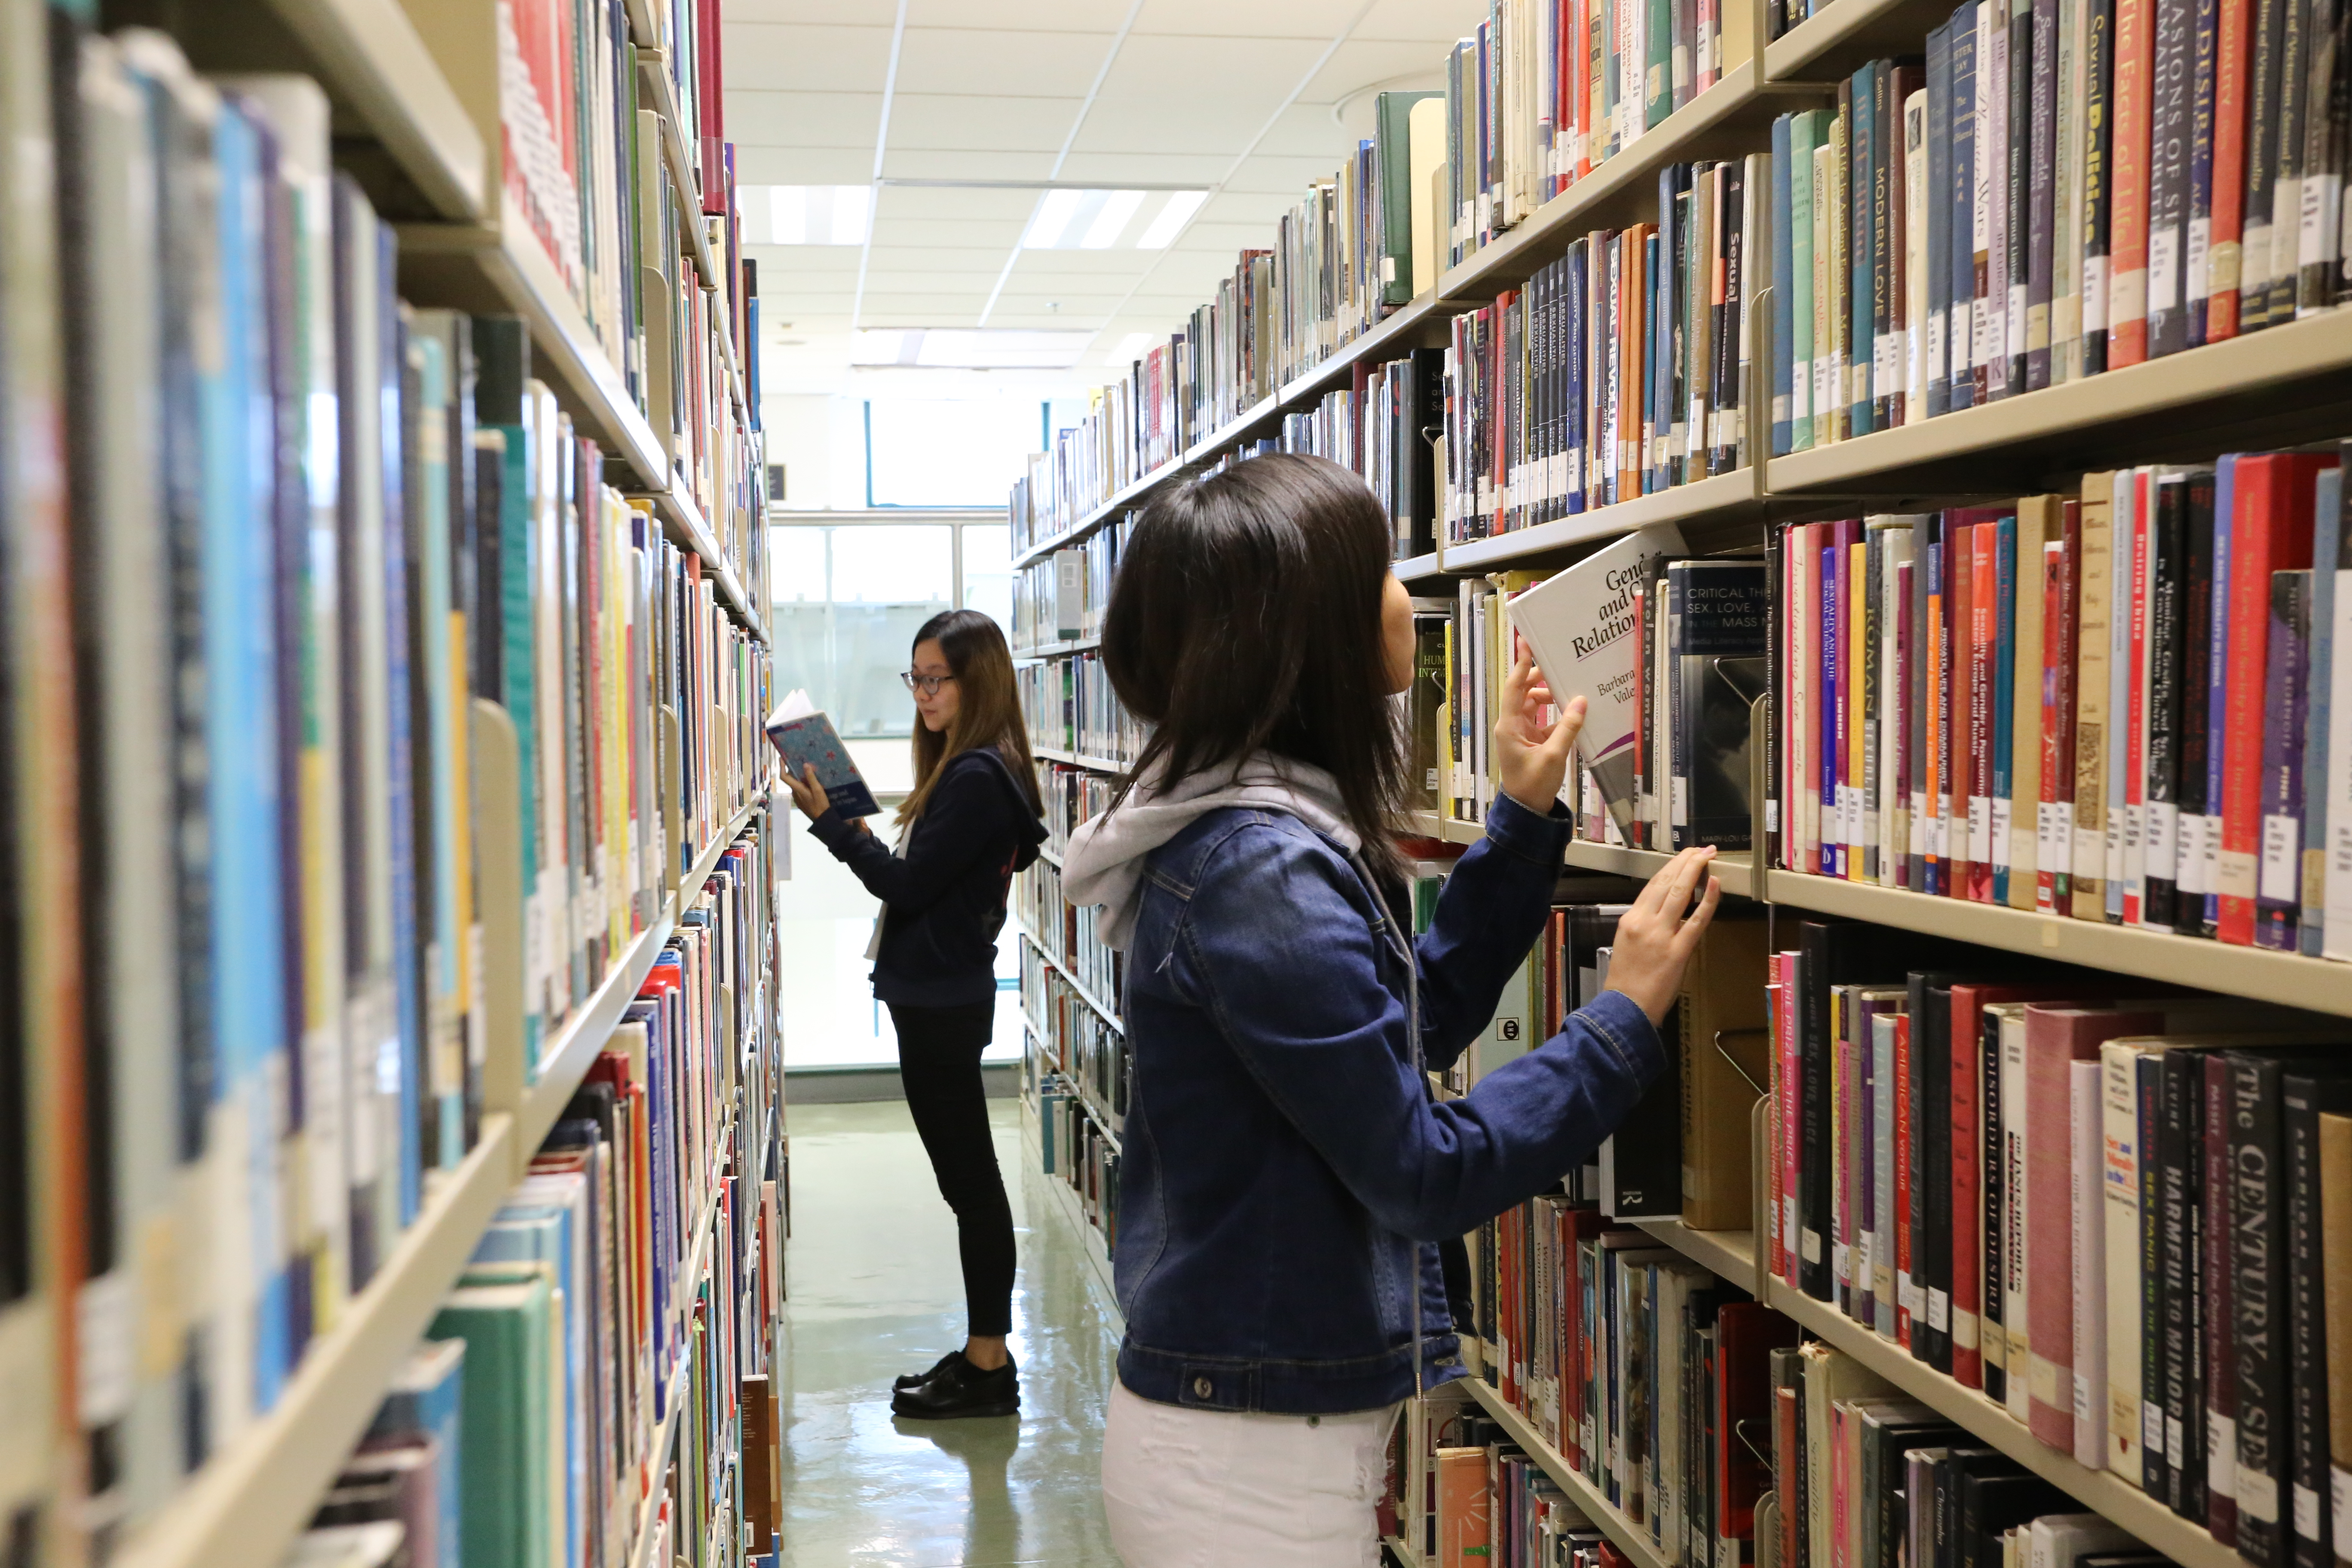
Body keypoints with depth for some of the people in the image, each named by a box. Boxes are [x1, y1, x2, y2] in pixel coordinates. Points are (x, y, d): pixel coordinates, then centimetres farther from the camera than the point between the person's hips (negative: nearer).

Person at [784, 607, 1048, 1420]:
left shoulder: (977, 781, -19)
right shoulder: (972, 770, 12)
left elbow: (909, 885, -19)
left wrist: (829, 821, -14)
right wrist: (856, 834, 6)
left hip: (944, 1004, -10)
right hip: (938, 996, 10)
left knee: (970, 1180, -2)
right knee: (970, 1180, 14)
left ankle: (989, 1368, 8)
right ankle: (983, 1354, 23)